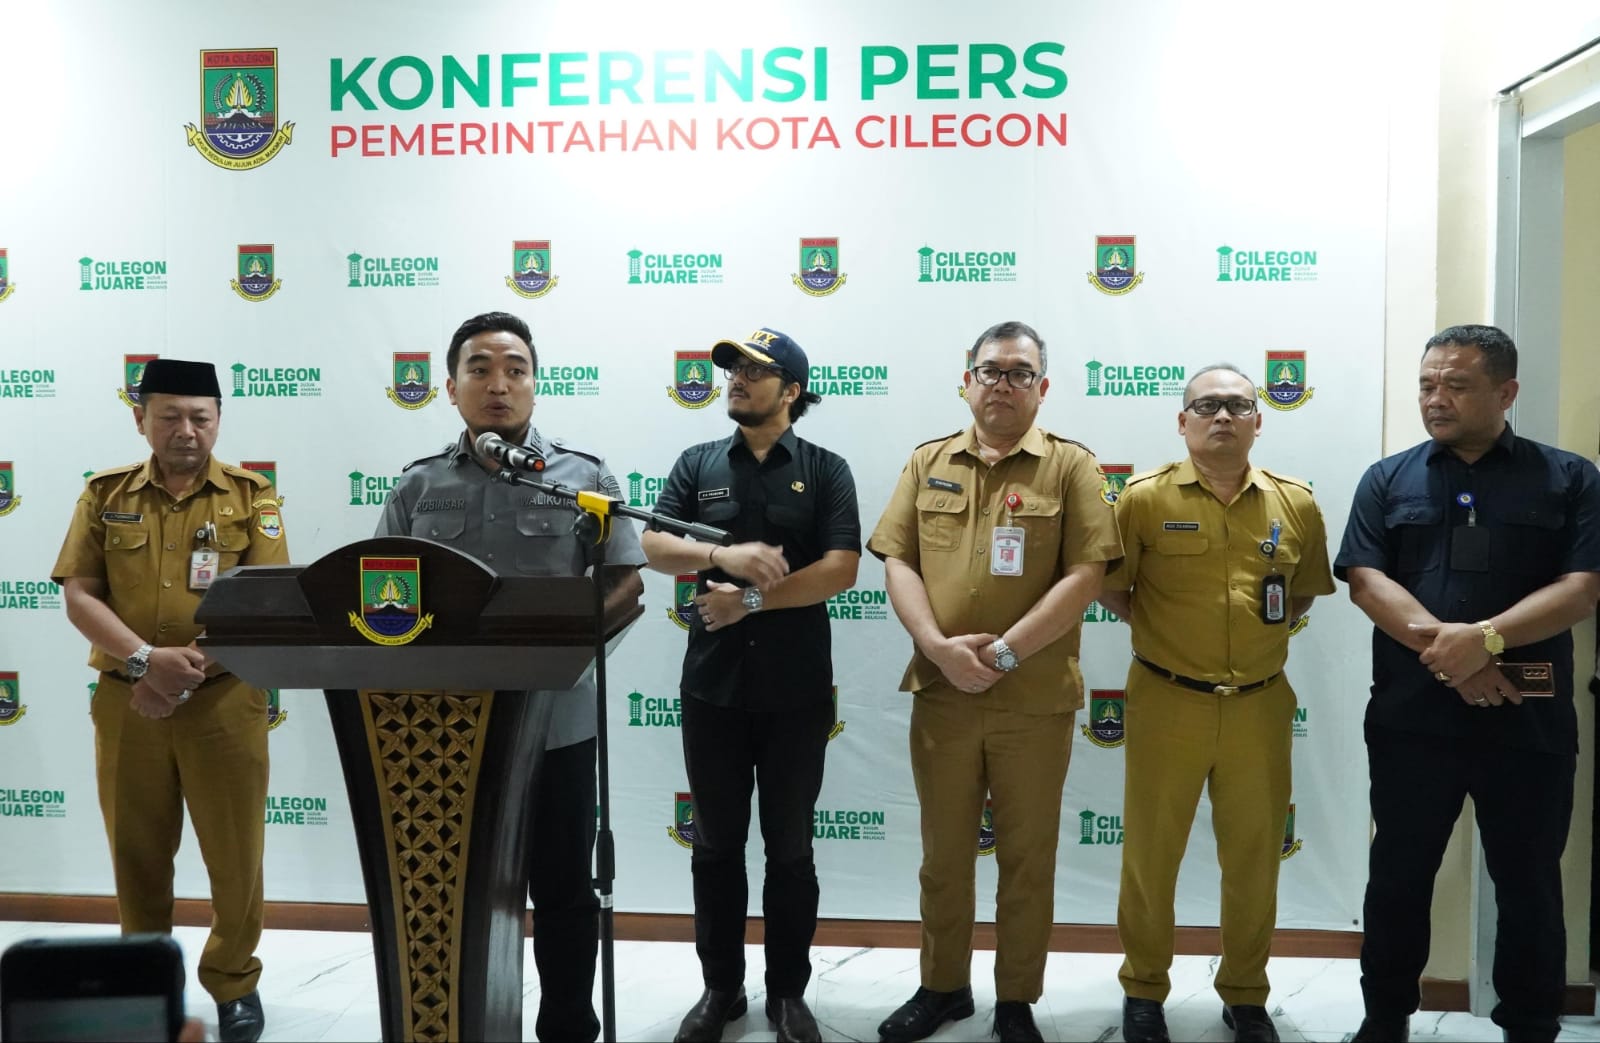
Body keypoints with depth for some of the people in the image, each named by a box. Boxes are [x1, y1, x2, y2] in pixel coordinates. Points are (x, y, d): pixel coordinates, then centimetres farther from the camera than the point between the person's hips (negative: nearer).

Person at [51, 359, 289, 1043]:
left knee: (235, 853, 4)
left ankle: (233, 984, 23)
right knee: (137, 853, 13)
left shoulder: (252, 497, 2)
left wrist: (191, 668, -17)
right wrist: (146, 659, -16)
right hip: (126, 702, 2)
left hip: (224, 701, -2)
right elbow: (79, 595, 0)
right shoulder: (105, 496, 7)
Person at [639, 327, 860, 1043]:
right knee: (716, 844, 11)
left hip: (797, 688, -2)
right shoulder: (698, 465, 7)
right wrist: (724, 556, -22)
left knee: (789, 845, 9)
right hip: (712, 683, 2)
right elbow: (654, 548, -5)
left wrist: (751, 599, -15)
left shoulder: (825, 470, 0)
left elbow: (841, 570, -11)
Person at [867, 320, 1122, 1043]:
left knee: (1028, 858, 9)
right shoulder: (928, 464, 8)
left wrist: (1004, 651, -16)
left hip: (1036, 701, -2)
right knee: (943, 853, 14)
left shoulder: (1071, 467, -1)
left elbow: (1086, 575, -10)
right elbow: (898, 562, 2)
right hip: (940, 694, 2)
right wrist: (939, 647, -14)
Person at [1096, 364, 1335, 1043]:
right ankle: (1144, 988, 27)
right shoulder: (1145, 498, -5)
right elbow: (1111, 587, 3)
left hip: (1260, 705, 2)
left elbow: (1304, 589, 16)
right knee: (1151, 852, 8)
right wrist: (1159, 632, -2)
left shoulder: (1296, 504, 3)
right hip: (1167, 702, -2)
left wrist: (1265, 636, 5)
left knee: (1255, 856, 12)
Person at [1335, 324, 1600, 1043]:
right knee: (1398, 874, 10)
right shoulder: (1387, 481, 6)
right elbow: (1366, 581, -5)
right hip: (1411, 716, 1)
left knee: (1529, 882, 11)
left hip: (1529, 720, 0)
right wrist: (1444, 649, -18)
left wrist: (1484, 638, -21)